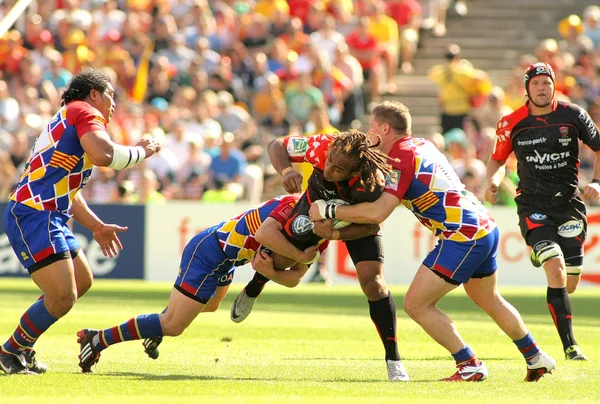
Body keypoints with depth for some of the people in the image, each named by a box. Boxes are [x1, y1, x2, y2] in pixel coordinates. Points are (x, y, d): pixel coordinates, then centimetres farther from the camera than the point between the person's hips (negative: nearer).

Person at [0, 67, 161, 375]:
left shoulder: (70, 119, 27)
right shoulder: (86, 112, -5)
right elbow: (102, 155, -25)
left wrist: (96, 226, 36)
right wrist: (140, 151, -9)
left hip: (49, 217, 11)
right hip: (34, 215, -11)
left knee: (82, 280, 21)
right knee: (63, 297, -15)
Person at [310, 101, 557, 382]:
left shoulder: (402, 158, -12)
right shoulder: (422, 145, 15)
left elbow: (377, 212, -21)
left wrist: (327, 210, -12)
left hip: (463, 236, -10)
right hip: (486, 228, 10)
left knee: (416, 304, -5)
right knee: (490, 301, 28)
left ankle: (470, 365, -3)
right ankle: (537, 359, 38)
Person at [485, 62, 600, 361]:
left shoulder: (572, 116, -2)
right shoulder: (512, 124, -1)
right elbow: (498, 159, 14)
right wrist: (493, 183, -6)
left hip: (568, 202, 2)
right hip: (533, 205, -2)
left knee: (570, 284, 5)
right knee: (556, 272, -22)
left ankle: (543, 255, 43)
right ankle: (570, 346, -18)